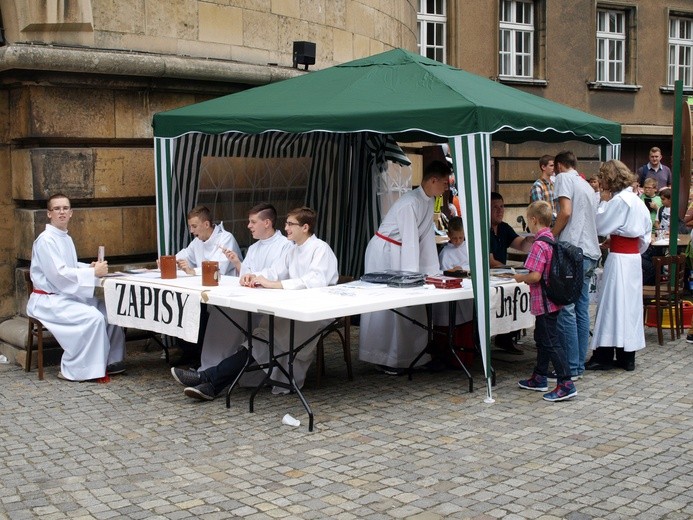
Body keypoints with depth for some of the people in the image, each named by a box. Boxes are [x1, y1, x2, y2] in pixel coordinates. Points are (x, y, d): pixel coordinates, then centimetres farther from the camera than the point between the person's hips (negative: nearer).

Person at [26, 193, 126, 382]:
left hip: (67, 296, 9)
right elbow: (59, 274, -23)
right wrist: (93, 272, -22)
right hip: (48, 301, -9)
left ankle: (109, 361, 10)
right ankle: (72, 370, -16)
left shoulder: (66, 238, 12)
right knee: (93, 317, -27)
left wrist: (90, 267, -1)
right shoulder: (45, 240, -16)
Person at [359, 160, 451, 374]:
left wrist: (434, 272, 2)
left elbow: (427, 236, 5)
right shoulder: (411, 203, -24)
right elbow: (410, 240, -27)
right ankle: (384, 359, 3)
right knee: (384, 305, -4)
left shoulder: (428, 202, 3)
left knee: (408, 306, 8)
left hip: (399, 253, 9)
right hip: (383, 252, -9)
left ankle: (401, 355, 15)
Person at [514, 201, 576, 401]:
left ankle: (566, 384, -6)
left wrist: (520, 278, -7)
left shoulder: (539, 245, -21)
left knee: (550, 342, -6)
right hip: (552, 300, 10)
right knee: (541, 337, 20)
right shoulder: (552, 240, 8)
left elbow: (535, 276, -25)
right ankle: (539, 378, 32)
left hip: (544, 301, -10)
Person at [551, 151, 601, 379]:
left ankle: (571, 368, -6)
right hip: (590, 253, 9)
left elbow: (566, 212, -14)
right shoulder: (588, 186, 24)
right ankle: (580, 365, 13)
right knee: (582, 311, 10)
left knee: (566, 311, -7)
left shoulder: (564, 178, -1)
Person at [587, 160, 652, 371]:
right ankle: (627, 357, 16)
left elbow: (600, 225, -14)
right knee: (628, 304, 11)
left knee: (612, 304, -4)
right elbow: (646, 231, 17)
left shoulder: (618, 200, -15)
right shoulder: (634, 199, 13)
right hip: (633, 257, 9)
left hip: (619, 258, -9)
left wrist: (604, 202, -4)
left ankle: (604, 356, 0)